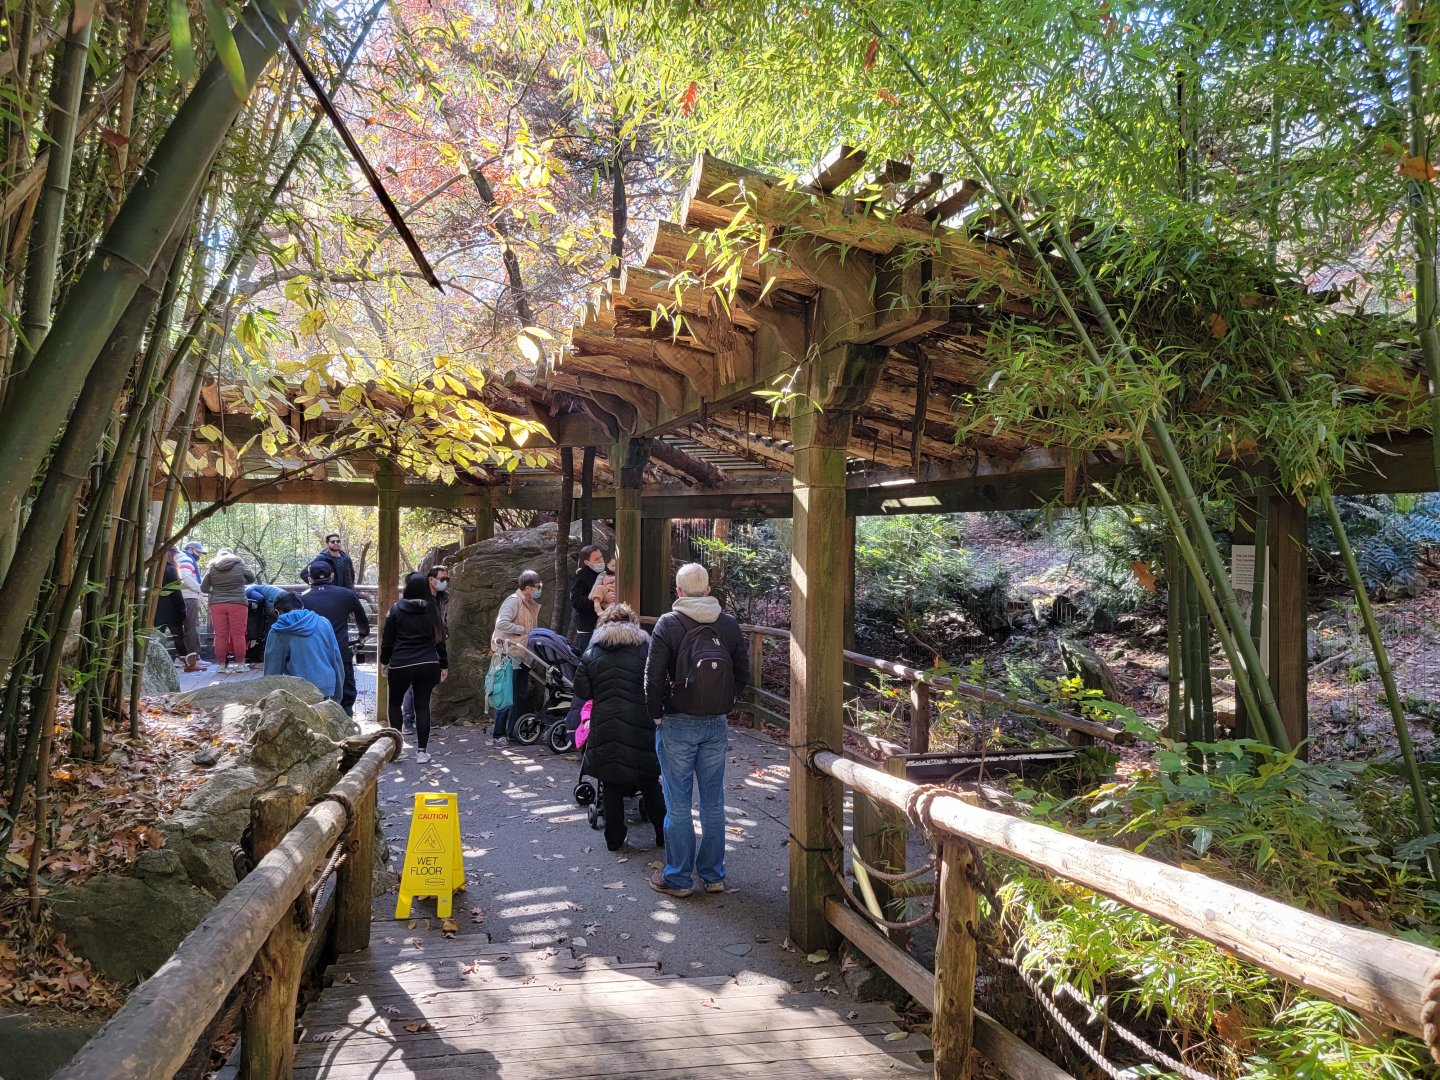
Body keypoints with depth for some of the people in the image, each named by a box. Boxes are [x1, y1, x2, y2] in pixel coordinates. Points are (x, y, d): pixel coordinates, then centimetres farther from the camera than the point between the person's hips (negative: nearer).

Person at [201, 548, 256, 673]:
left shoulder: (212, 568, 7)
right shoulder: (239, 566, 5)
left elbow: (203, 588, 9)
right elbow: (252, 579, 18)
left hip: (217, 604, 2)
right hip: (237, 603, -2)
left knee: (220, 635, 3)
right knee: (238, 634, 1)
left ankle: (221, 664, 5)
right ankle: (240, 664, 2)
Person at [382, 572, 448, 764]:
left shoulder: (396, 609, -3)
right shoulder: (432, 610, 2)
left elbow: (387, 639, 1)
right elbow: (439, 639, 5)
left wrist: (384, 661, 13)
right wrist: (444, 665, 13)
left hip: (400, 664, -1)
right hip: (427, 665, 2)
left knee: (395, 703, 18)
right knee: (423, 706, 6)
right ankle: (422, 751, 3)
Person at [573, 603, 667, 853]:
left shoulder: (592, 653, 1)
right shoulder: (646, 648, -3)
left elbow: (581, 691, 1)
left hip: (605, 728, 1)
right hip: (641, 728, -1)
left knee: (611, 786, 11)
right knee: (650, 784, 12)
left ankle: (614, 838, 17)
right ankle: (663, 832, 19)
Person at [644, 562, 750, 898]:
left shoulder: (669, 624, -10)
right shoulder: (729, 625, 1)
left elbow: (653, 676, -12)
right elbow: (743, 673, 4)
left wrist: (657, 715, 0)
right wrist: (723, 705, 13)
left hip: (678, 724, -4)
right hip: (717, 725, 4)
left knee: (678, 804, 5)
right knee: (713, 802, 13)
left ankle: (678, 877, 14)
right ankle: (714, 875, 22)